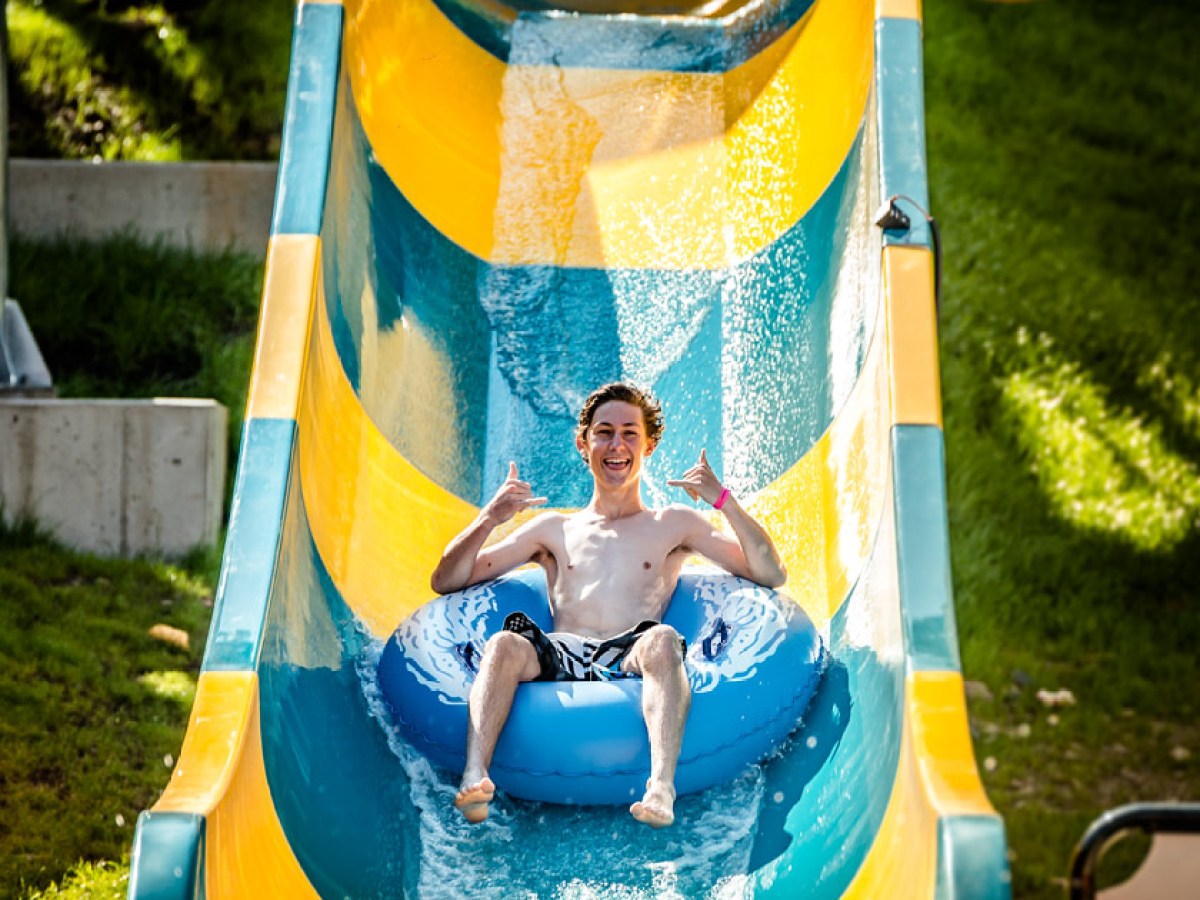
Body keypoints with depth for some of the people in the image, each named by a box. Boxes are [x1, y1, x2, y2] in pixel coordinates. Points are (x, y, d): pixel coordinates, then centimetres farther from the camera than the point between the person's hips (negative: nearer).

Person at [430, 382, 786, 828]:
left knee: (662, 640, -36)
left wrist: (724, 502, 1)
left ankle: (661, 787, -54)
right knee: (505, 643, -31)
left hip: (633, 662, -1)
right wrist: (488, 519, 6)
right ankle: (475, 777, -50)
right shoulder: (554, 530, 29)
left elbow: (772, 575, 13)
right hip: (559, 659, 1)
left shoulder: (674, 524, 25)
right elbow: (445, 582, 23)